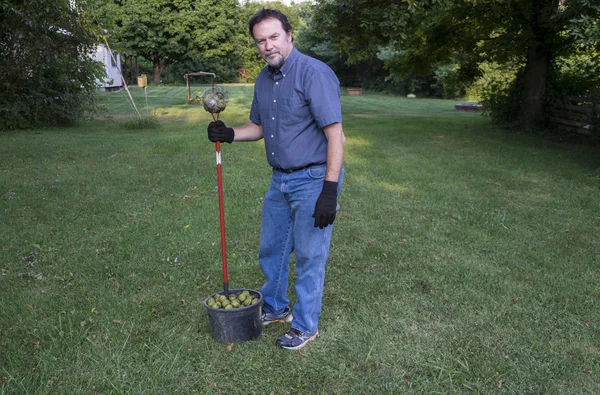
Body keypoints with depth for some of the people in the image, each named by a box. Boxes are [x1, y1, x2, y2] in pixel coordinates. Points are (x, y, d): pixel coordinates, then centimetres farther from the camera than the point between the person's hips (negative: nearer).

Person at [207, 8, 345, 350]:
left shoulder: (314, 73, -17)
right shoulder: (264, 79, 8)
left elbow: (335, 133, -21)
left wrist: (330, 190, -25)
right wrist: (229, 134, 0)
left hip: (313, 180, -8)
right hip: (280, 180, 8)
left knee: (309, 257, 4)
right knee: (271, 249, 19)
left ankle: (306, 326, 24)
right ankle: (275, 308, 41)